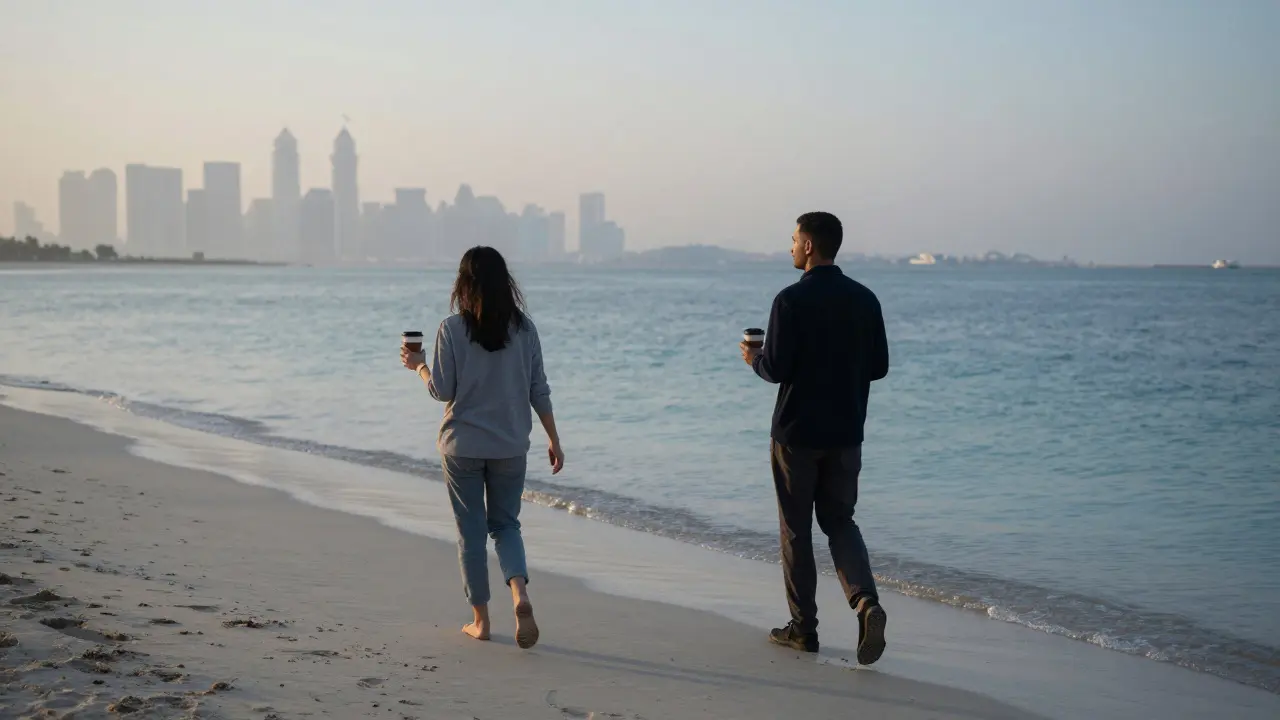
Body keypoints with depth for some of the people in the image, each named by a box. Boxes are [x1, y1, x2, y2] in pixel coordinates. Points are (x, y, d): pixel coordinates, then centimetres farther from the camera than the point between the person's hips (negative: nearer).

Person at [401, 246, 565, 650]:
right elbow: (539, 390, 0)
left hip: (462, 446, -2)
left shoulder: (452, 329, -10)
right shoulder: (523, 327, -2)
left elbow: (443, 390, -8)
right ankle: (520, 594, -11)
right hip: (511, 446, 2)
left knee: (471, 530, 9)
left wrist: (419, 366, 11)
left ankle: (480, 619, 15)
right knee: (506, 524, 14)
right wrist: (554, 439, 7)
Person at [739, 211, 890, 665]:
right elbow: (879, 367, 7)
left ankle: (803, 628, 14)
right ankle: (866, 603, -9)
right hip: (846, 433, 5)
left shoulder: (791, 300, -14)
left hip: (797, 432, -5)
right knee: (840, 522, 15)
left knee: (796, 530, 8)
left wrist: (754, 358, 5)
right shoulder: (864, 299, 3)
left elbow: (776, 369, -17)